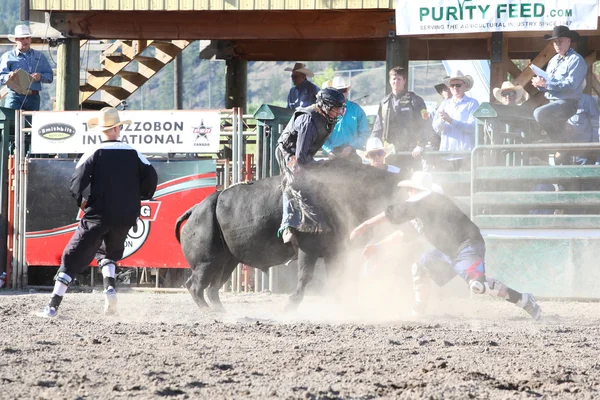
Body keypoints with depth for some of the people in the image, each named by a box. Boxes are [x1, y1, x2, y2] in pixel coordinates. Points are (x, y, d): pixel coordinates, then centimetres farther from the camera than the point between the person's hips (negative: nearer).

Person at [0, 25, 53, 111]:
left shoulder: (39, 56, 18)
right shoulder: (8, 57, 10)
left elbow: (50, 76, 15)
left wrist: (40, 77, -7)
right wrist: (8, 77, -21)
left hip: (33, 97, 3)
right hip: (15, 97, -3)